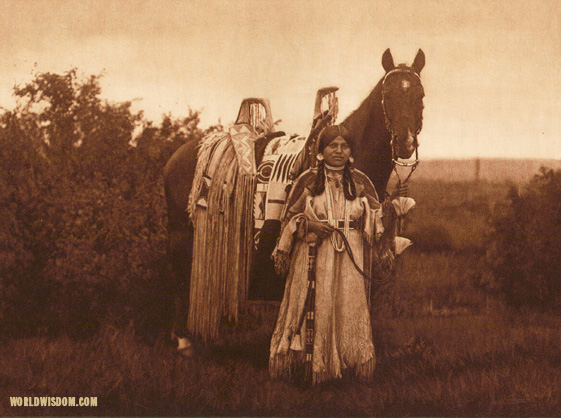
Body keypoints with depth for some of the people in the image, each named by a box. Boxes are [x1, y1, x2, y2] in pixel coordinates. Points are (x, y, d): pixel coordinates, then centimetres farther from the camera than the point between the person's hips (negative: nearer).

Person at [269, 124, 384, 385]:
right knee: (313, 310, 0)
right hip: (313, 256, -1)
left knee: (350, 309, 0)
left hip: (351, 257, 1)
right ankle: (310, 365, 11)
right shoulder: (307, 181, 4)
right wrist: (309, 224, -10)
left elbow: (376, 217, 16)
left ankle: (351, 364, 10)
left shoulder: (361, 183, 8)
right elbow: (290, 218, 8)